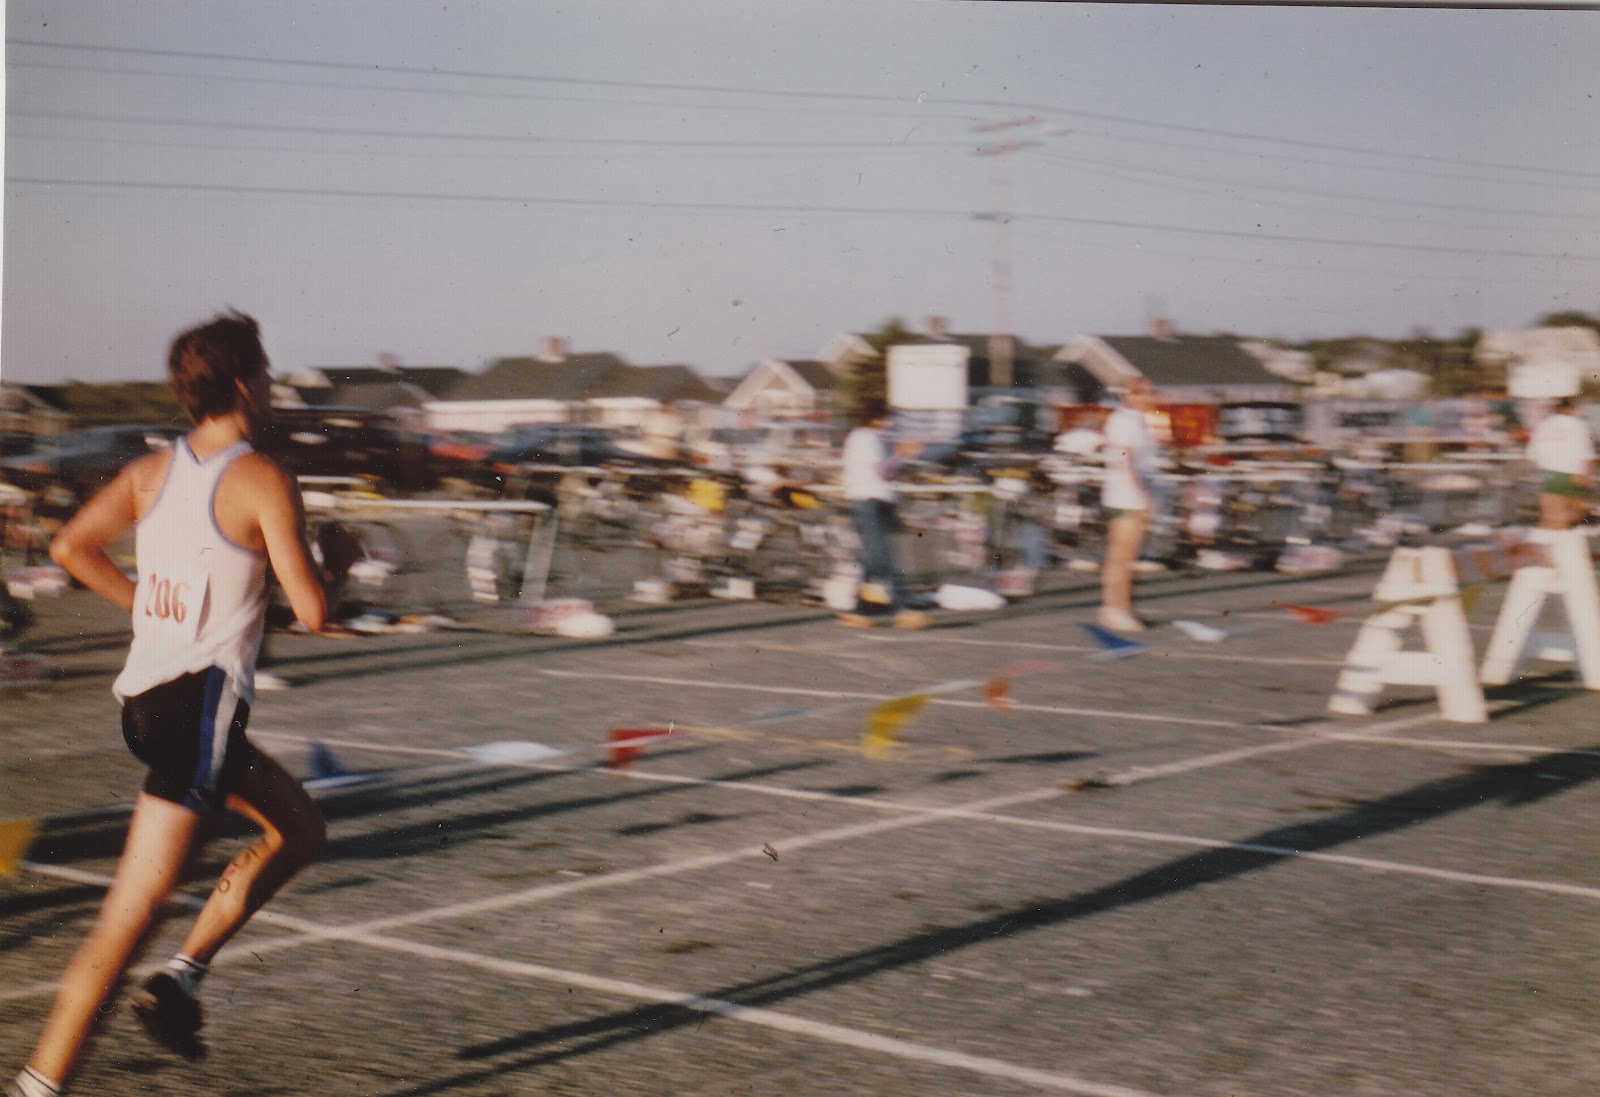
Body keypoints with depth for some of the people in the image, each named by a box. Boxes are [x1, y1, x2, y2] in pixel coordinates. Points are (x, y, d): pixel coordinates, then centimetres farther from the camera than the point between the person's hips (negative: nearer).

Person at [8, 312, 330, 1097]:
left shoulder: (153, 471, 10)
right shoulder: (263, 481, -10)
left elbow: (69, 547, 8)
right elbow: (312, 610, -13)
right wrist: (337, 565, 8)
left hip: (144, 698, 9)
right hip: (201, 704, -9)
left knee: (299, 828, 24)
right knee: (132, 914, -7)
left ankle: (181, 975, 17)